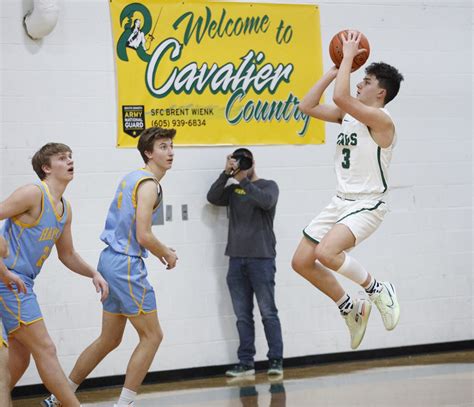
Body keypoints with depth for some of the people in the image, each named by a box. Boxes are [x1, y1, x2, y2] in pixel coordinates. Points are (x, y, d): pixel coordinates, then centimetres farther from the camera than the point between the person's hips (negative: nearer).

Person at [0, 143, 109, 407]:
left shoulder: (65, 209, 14)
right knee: (45, 350, -7)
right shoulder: (33, 193, -13)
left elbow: (67, 255, 25)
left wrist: (93, 273, 8)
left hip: (23, 284, 9)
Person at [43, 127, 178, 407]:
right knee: (152, 336, -2)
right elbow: (143, 236, -20)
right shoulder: (149, 184, -13)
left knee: (110, 340, 17)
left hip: (112, 259, 10)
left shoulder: (133, 178, 16)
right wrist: (167, 254, -3)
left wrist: (158, 250, 18)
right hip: (127, 265, -10)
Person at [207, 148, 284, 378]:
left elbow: (266, 201, -18)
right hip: (236, 259, 4)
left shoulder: (268, 186, 4)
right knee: (243, 316, 5)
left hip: (261, 258, -4)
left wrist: (243, 181, -18)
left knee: (268, 313, -4)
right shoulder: (233, 189, 14)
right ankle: (246, 363, 8)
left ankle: (276, 361, 0)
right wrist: (226, 173, -11)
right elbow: (212, 198, -2)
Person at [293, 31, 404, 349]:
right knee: (302, 261, 6)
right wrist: (336, 69, 6)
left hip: (368, 204, -9)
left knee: (326, 252, -31)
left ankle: (378, 290, -6)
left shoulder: (381, 120, -17)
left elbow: (341, 97, -30)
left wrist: (349, 55, -20)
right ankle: (352, 310, 21)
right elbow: (307, 106, 9)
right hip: (342, 201, 9)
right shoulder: (349, 115, 10)